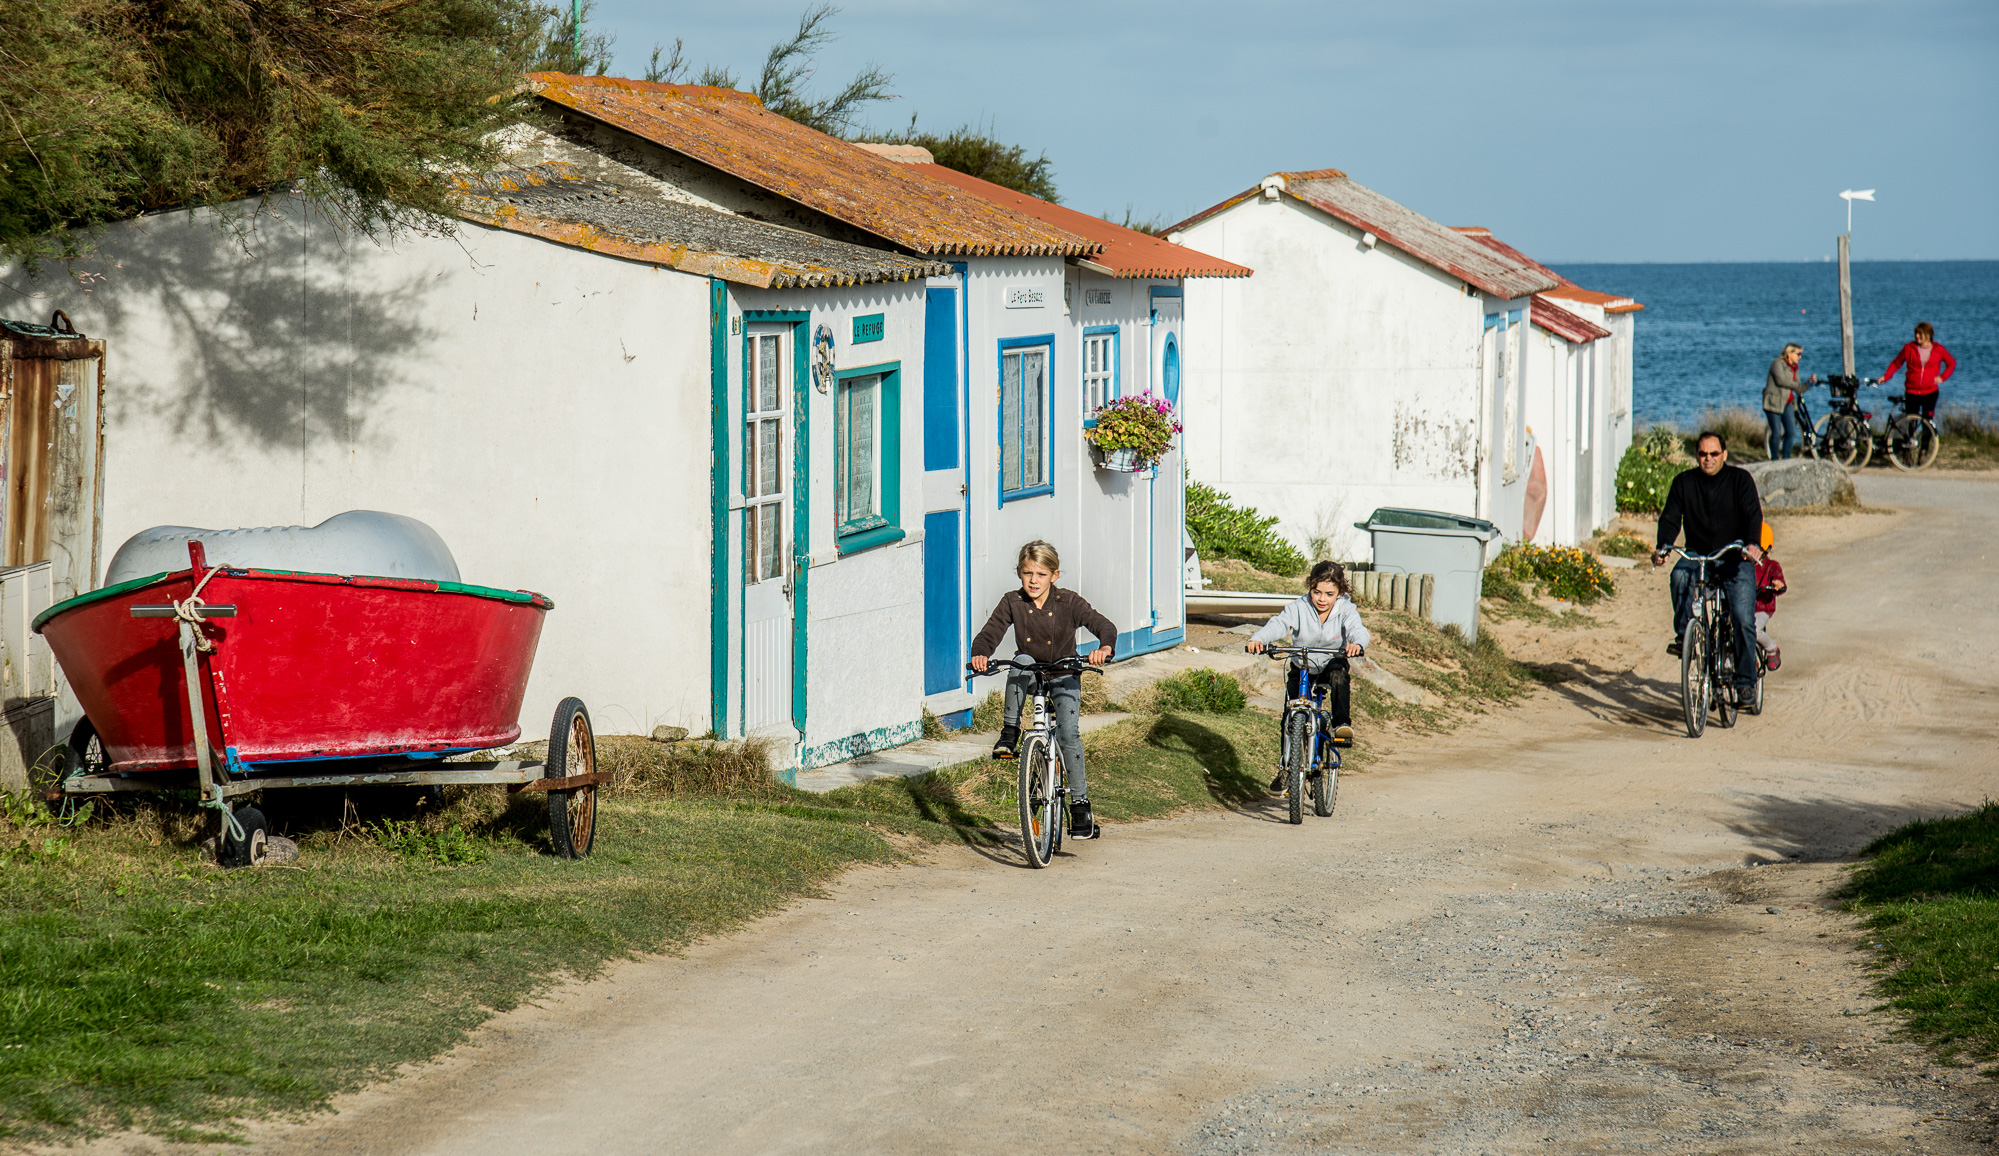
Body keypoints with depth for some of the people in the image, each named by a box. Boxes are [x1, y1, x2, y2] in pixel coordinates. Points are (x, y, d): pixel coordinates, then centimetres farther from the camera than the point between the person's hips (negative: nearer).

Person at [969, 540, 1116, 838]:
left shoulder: (1068, 602, -15)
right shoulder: (1012, 602, -11)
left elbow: (1105, 626, -22)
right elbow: (989, 634, -17)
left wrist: (1104, 648, -45)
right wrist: (979, 655, -40)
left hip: (1064, 677, -2)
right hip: (1029, 676, 2)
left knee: (1067, 732, -21)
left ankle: (1080, 803, -11)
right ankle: (1009, 733, -20)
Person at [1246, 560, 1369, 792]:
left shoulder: (1346, 610, -15)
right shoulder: (1299, 607, -16)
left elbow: (1358, 629, -32)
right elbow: (1278, 624, -28)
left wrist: (1356, 643, -57)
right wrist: (1258, 639, -49)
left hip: (1332, 663, -1)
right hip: (1302, 667, 1)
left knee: (1339, 676, -38)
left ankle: (1342, 723, -32)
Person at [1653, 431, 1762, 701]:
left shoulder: (1740, 479, -1)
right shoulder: (1684, 482, 5)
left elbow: (1753, 515, -11)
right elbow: (1670, 518, -1)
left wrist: (1751, 544, -31)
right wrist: (1663, 546, -21)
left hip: (1735, 559, -2)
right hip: (1697, 554, 2)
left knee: (1744, 620, -15)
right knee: (1680, 575, -34)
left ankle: (1746, 681, -5)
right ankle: (1684, 635, -20)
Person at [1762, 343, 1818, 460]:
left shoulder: (1794, 368, 17)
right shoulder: (1778, 363, -6)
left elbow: (1799, 390, 14)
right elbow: (1780, 380, -21)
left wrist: (1809, 382, -3)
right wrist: (1796, 384, -8)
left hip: (1787, 404, 7)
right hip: (1774, 402, -7)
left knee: (1791, 432, -2)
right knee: (1777, 433, -6)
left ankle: (1786, 459, 6)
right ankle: (1774, 460, 6)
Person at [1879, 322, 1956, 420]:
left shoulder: (1938, 350, -1)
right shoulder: (1909, 348, -2)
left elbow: (1951, 363, 13)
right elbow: (1896, 363, 6)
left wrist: (1942, 377, 1)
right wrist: (1885, 376, -7)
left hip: (1930, 393, 0)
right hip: (1911, 393, 0)